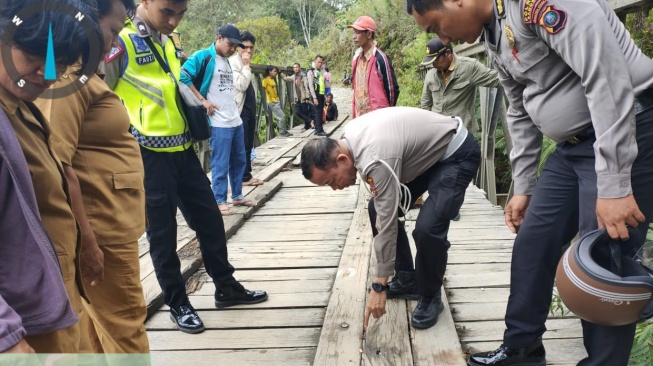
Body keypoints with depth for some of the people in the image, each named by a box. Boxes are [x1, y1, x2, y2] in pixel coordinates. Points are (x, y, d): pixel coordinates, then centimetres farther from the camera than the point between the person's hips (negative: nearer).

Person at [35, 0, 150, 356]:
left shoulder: (83, 73, 13)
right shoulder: (67, 76, -19)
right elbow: (58, 165, -25)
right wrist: (87, 240, -24)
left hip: (112, 223, 10)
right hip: (103, 229, -10)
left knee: (103, 323, 19)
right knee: (124, 324, 3)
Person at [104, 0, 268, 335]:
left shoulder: (171, 41, 11)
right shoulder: (119, 41, -13)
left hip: (182, 149, 7)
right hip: (147, 155, -7)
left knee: (209, 218, 13)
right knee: (162, 231, 4)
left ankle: (226, 288, 29)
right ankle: (178, 304, 21)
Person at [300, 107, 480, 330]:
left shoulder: (375, 159, -36)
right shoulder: (348, 137, -9)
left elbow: (387, 225, -31)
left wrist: (378, 286, -24)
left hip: (457, 154, -9)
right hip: (428, 150, 9)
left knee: (427, 228, -26)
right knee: (377, 209, 5)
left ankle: (430, 298, -1)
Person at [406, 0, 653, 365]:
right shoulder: (495, 37, 9)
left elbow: (606, 76, -27)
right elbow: (521, 112, 17)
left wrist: (614, 185, -27)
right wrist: (524, 187, 17)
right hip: (574, 144, 9)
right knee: (532, 246, 12)